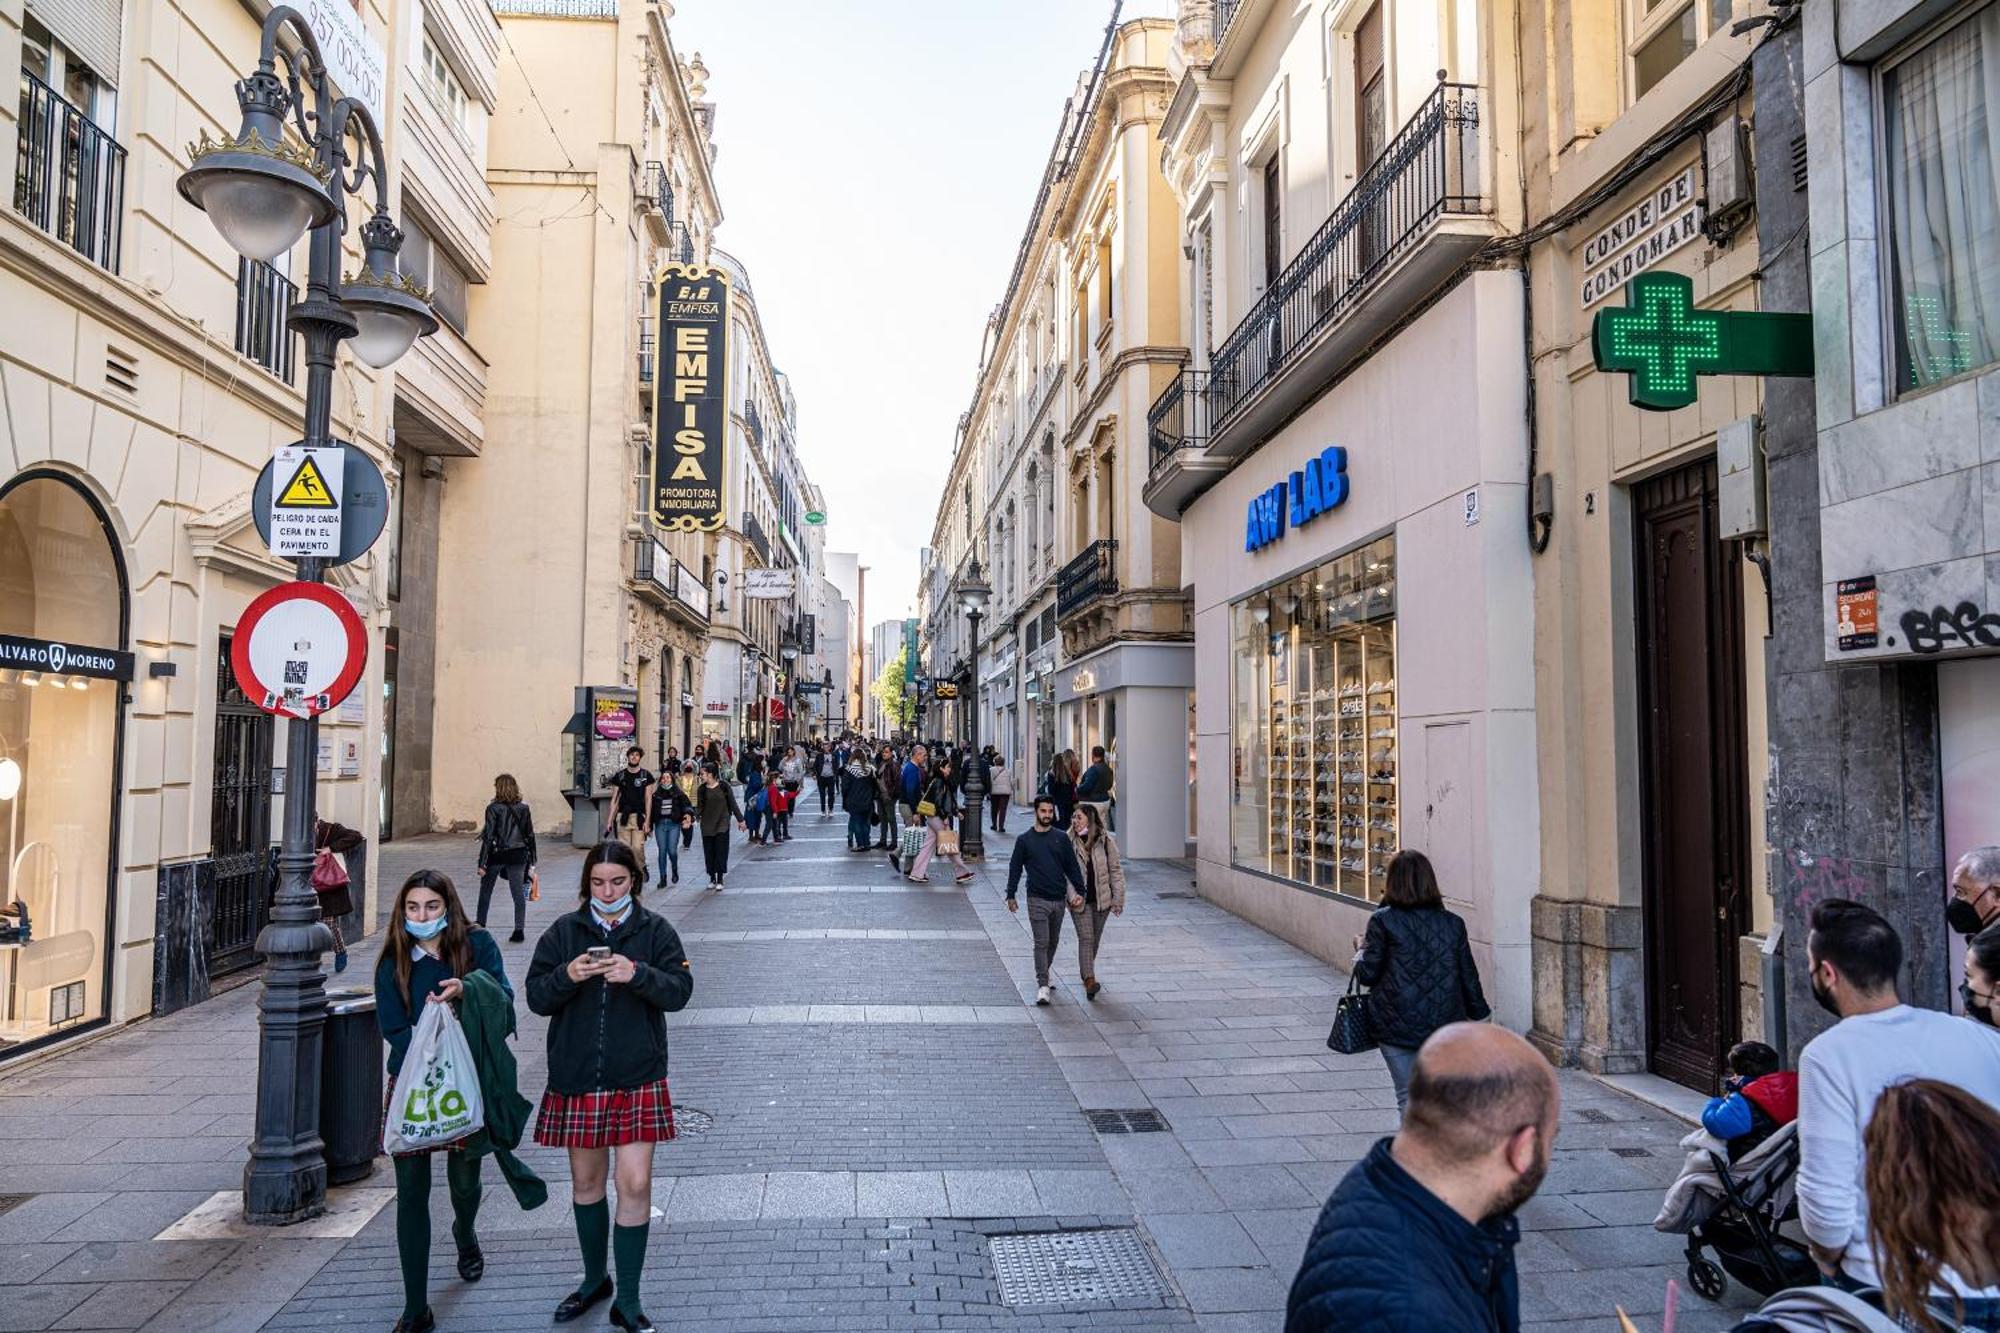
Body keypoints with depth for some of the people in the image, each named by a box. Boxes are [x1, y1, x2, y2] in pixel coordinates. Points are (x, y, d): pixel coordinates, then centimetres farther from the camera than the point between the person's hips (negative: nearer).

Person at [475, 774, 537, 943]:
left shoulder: (493, 808, -10)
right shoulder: (524, 808, 1)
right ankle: (519, 930, 0)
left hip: (496, 855, -3)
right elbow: (530, 836, 5)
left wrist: (482, 863, -9)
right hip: (518, 856, 3)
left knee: (485, 892, 16)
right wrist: (531, 863, 12)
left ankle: (480, 926, 26)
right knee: (519, 894, 4)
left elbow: (488, 837, -12)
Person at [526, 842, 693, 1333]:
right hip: (576, 1077, 2)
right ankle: (594, 1279, 36)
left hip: (637, 1078, -2)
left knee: (635, 1185, -5)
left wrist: (638, 975, -24)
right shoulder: (564, 931, 3)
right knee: (586, 1183, 15)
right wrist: (567, 975, -20)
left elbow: (680, 990, -7)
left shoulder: (654, 930, 0)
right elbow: (536, 997, 0)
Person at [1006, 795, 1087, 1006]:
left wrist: (1079, 891, 2)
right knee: (1041, 943, -8)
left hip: (1059, 898, 3)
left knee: (1053, 941, 14)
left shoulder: (1062, 838, 5)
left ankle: (1043, 972, 34)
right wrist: (1011, 895, 2)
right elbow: (1015, 868, 5)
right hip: (1037, 899, -3)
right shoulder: (1024, 840, 1)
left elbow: (1072, 866, 8)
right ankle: (1042, 985, -7)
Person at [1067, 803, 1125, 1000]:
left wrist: (1118, 900, -3)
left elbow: (1116, 871, 0)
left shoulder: (1106, 841, -5)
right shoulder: (1069, 842, -7)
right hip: (1080, 900, -2)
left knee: (1095, 939, 15)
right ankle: (1090, 980, -11)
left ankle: (1086, 970, 36)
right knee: (1085, 938, -9)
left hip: (1102, 899, 2)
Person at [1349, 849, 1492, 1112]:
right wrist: (1479, 1008, 26)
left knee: (1409, 1097, 5)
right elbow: (1468, 975, 9)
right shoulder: (1453, 923, 2)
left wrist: (1361, 948, 13)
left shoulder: (1383, 920, -9)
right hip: (1445, 1025, 3)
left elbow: (1367, 974, -7)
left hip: (1397, 1025, -3)